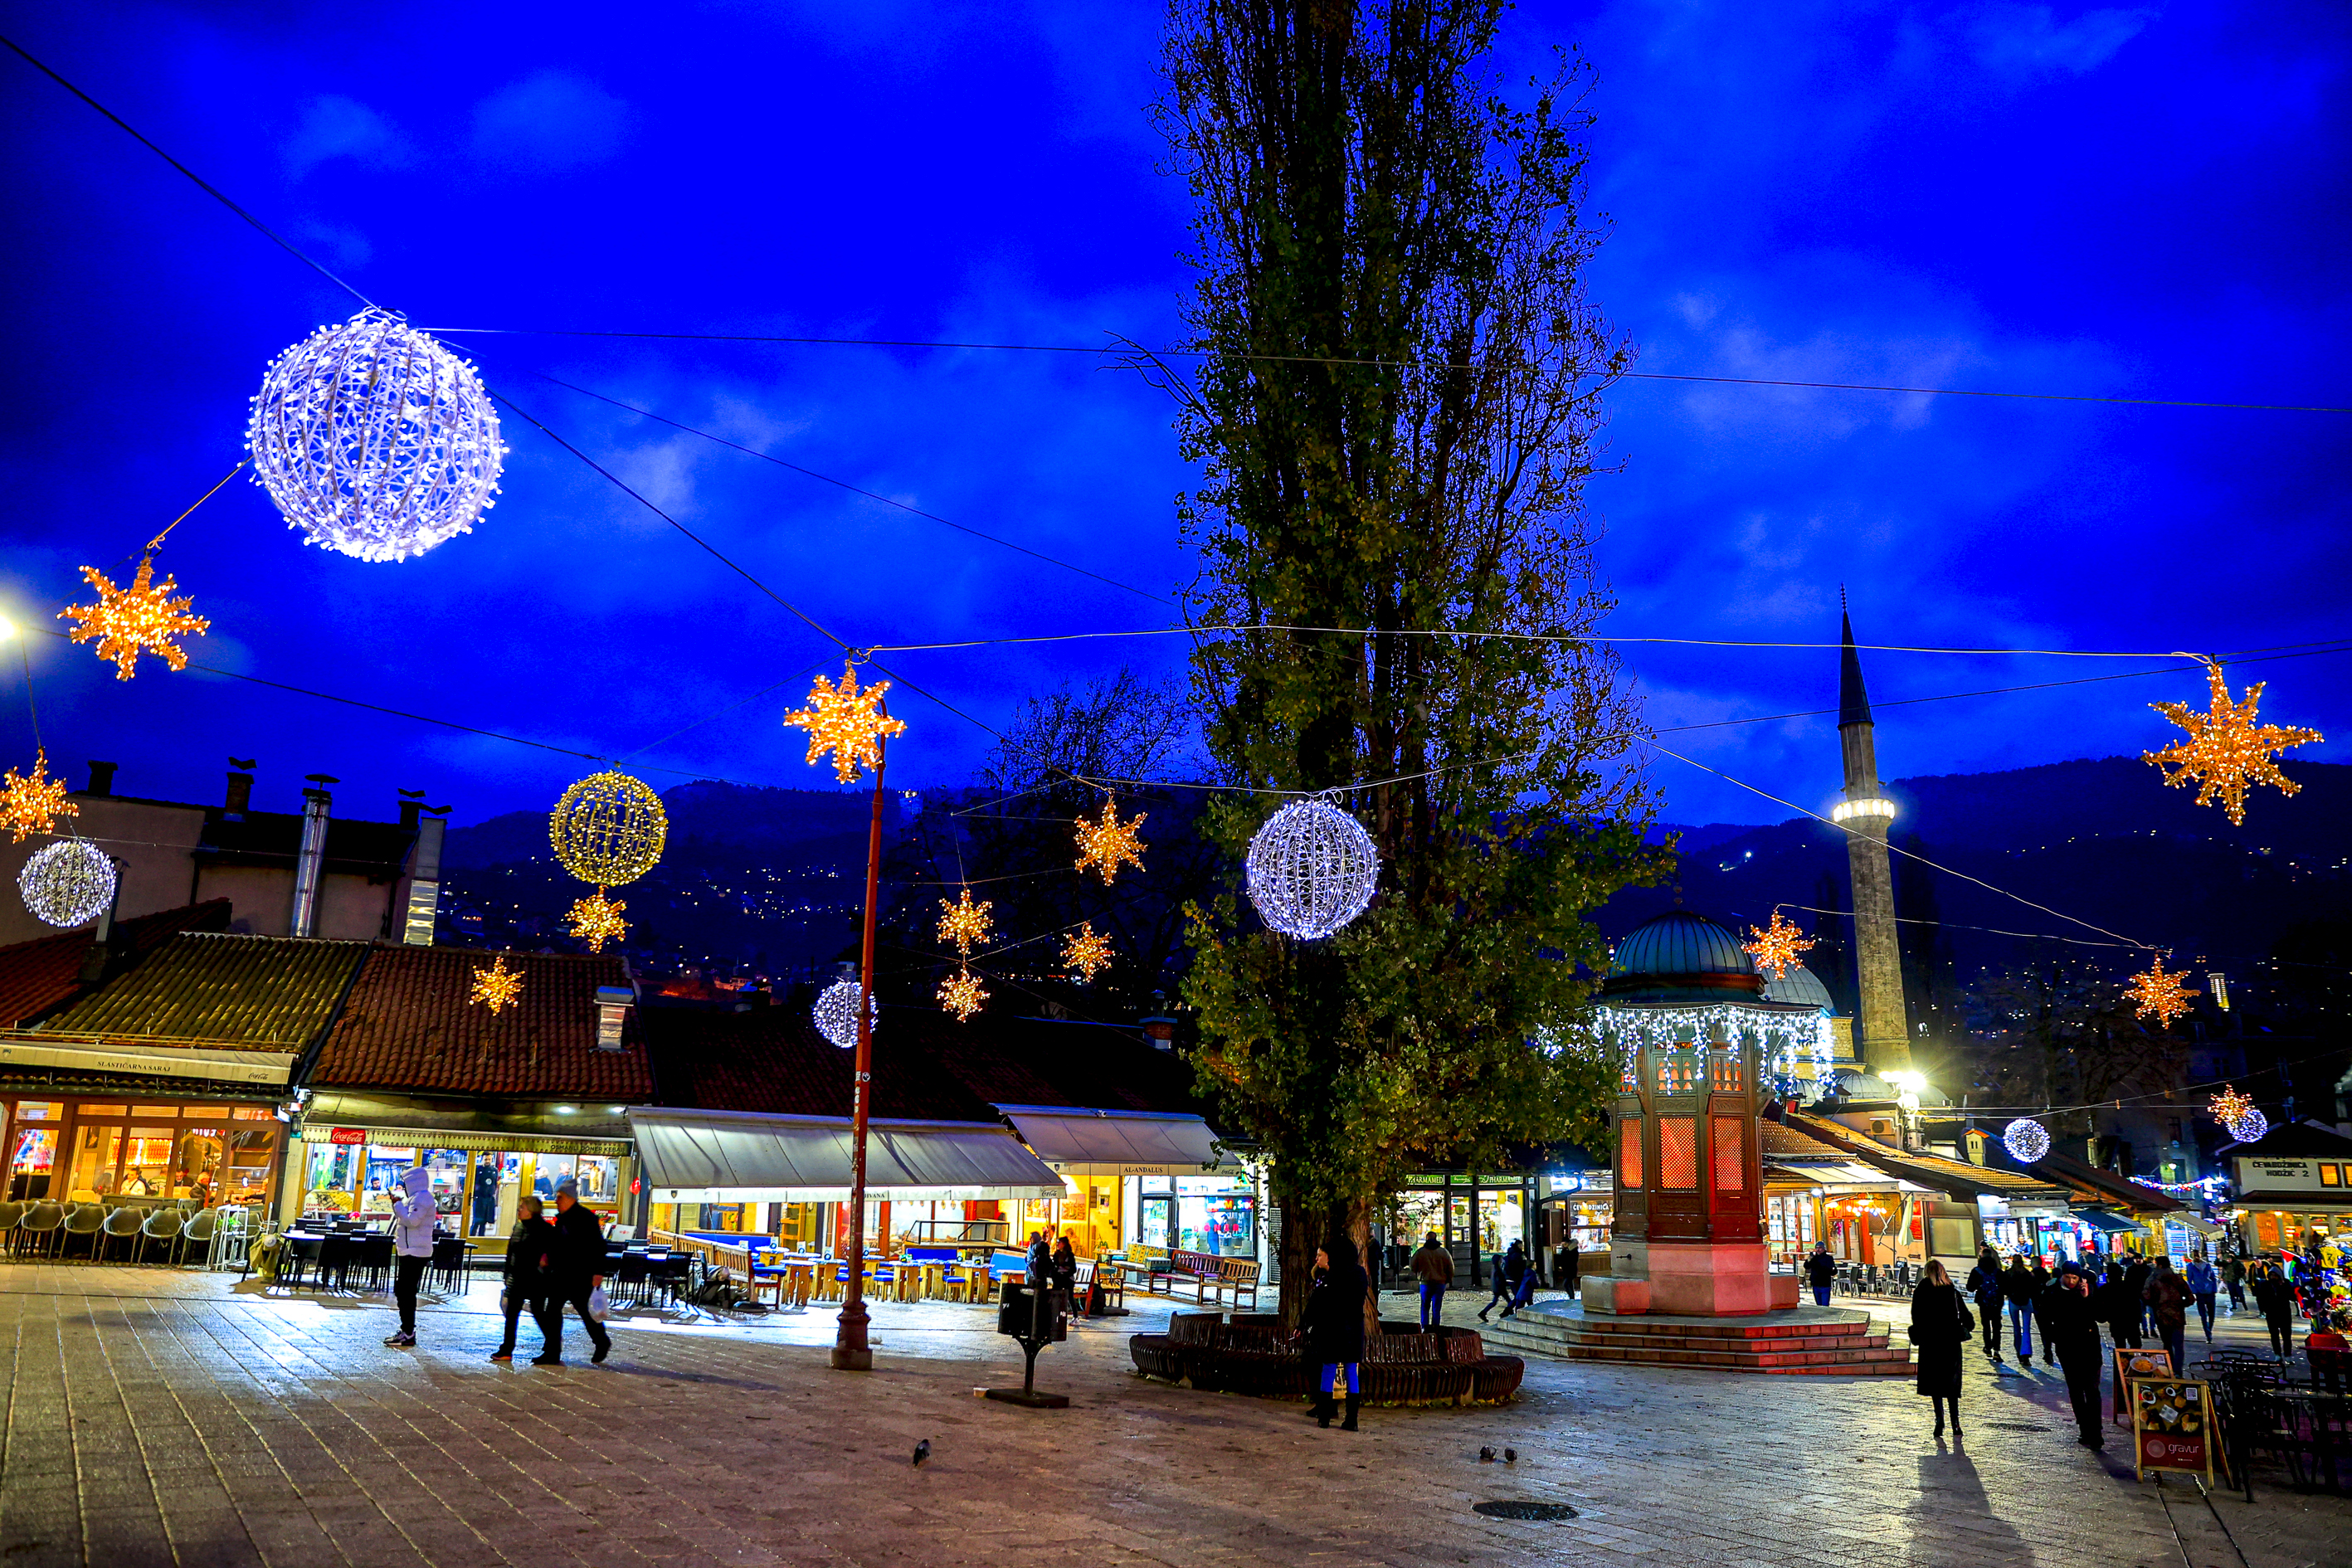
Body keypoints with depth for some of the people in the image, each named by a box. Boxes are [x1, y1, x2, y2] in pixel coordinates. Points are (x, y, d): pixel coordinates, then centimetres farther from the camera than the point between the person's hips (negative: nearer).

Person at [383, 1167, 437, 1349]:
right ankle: (406, 1330, 23)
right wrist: (398, 1205, 15)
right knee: (401, 1291, 16)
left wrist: (398, 1205, -13)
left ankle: (408, 1334, -9)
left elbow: (412, 1220, -25)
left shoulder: (422, 1198, -14)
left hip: (415, 1253, -11)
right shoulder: (416, 1197, 21)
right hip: (409, 1252, 11)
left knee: (406, 1293, -11)